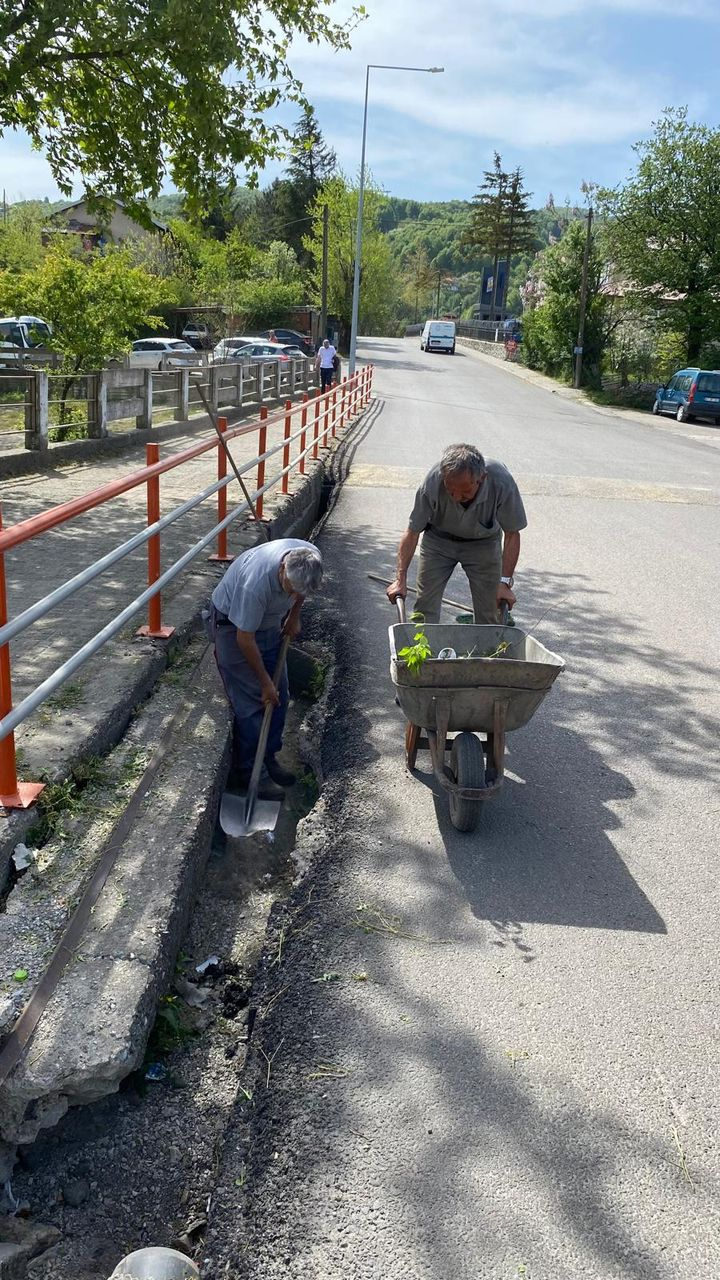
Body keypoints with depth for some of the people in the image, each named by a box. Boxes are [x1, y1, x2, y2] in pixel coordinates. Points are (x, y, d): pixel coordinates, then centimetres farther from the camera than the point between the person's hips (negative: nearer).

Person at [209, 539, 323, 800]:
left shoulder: (311, 558, -24)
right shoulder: (256, 582, -42)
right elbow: (245, 639, -28)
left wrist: (294, 616, 5)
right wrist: (265, 682, -19)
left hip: (269, 622, 7)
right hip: (233, 624, -6)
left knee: (279, 697, 8)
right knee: (251, 702, -7)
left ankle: (269, 758, 22)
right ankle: (249, 773, 5)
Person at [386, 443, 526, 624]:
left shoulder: (502, 482, -33)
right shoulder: (432, 482, -33)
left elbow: (512, 534, -18)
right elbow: (413, 532, -19)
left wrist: (505, 582, -20)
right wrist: (400, 579, -21)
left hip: (483, 543, 0)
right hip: (438, 539, 0)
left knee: (488, 615, -3)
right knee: (425, 610, -6)